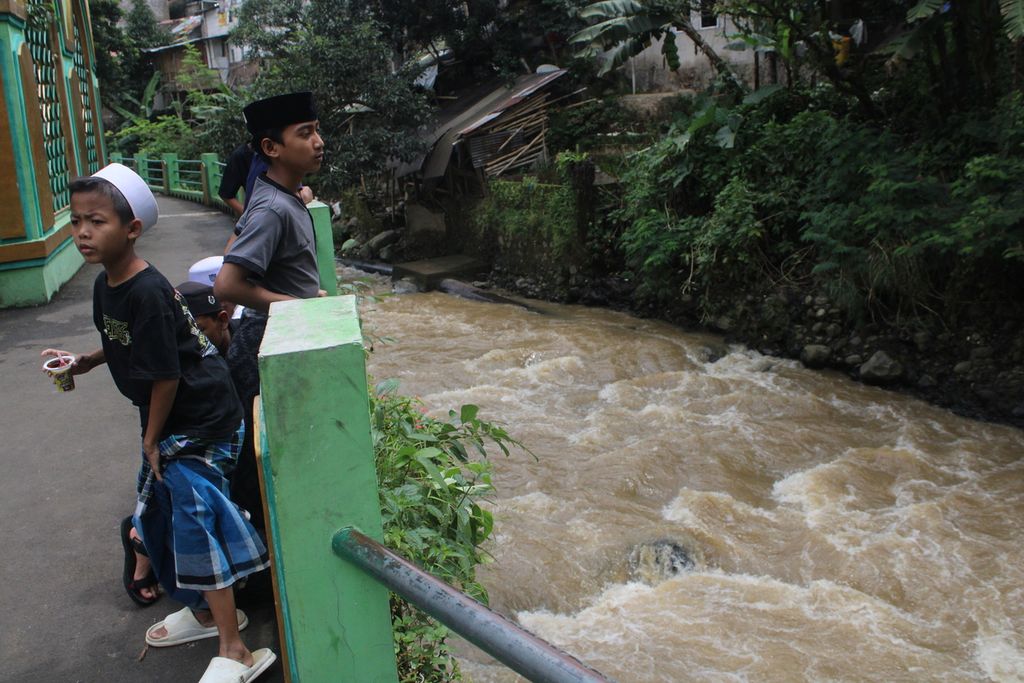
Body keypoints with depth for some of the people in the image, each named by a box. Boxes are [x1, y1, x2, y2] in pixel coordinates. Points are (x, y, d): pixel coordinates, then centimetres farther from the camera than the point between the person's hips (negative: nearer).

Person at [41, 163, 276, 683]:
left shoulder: (147, 293, -26)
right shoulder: (105, 285, 4)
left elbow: (165, 375, -23)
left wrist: (153, 439, -13)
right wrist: (85, 362, 11)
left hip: (201, 420, -10)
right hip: (165, 421, 10)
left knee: (192, 517, -10)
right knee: (157, 513, 18)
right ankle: (206, 611, 38)